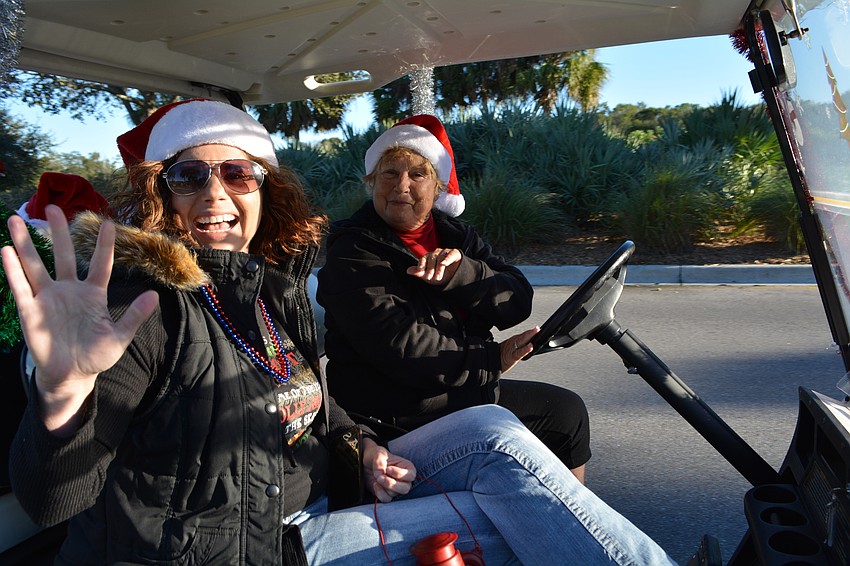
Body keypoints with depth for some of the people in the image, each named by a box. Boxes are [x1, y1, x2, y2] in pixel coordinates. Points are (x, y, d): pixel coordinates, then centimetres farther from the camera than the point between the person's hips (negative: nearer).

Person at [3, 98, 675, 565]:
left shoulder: (278, 285, 5)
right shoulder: (140, 297, -18)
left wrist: (361, 447, -2)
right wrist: (64, 391, -46)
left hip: (319, 499, 7)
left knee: (491, 431, -8)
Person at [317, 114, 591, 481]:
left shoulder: (454, 236, 8)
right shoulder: (353, 253, -12)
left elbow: (517, 302, -3)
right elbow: (399, 347, -24)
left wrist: (461, 273, -22)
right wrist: (492, 359, -14)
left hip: (465, 391, 8)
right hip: (394, 415, -7)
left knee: (566, 410, 12)